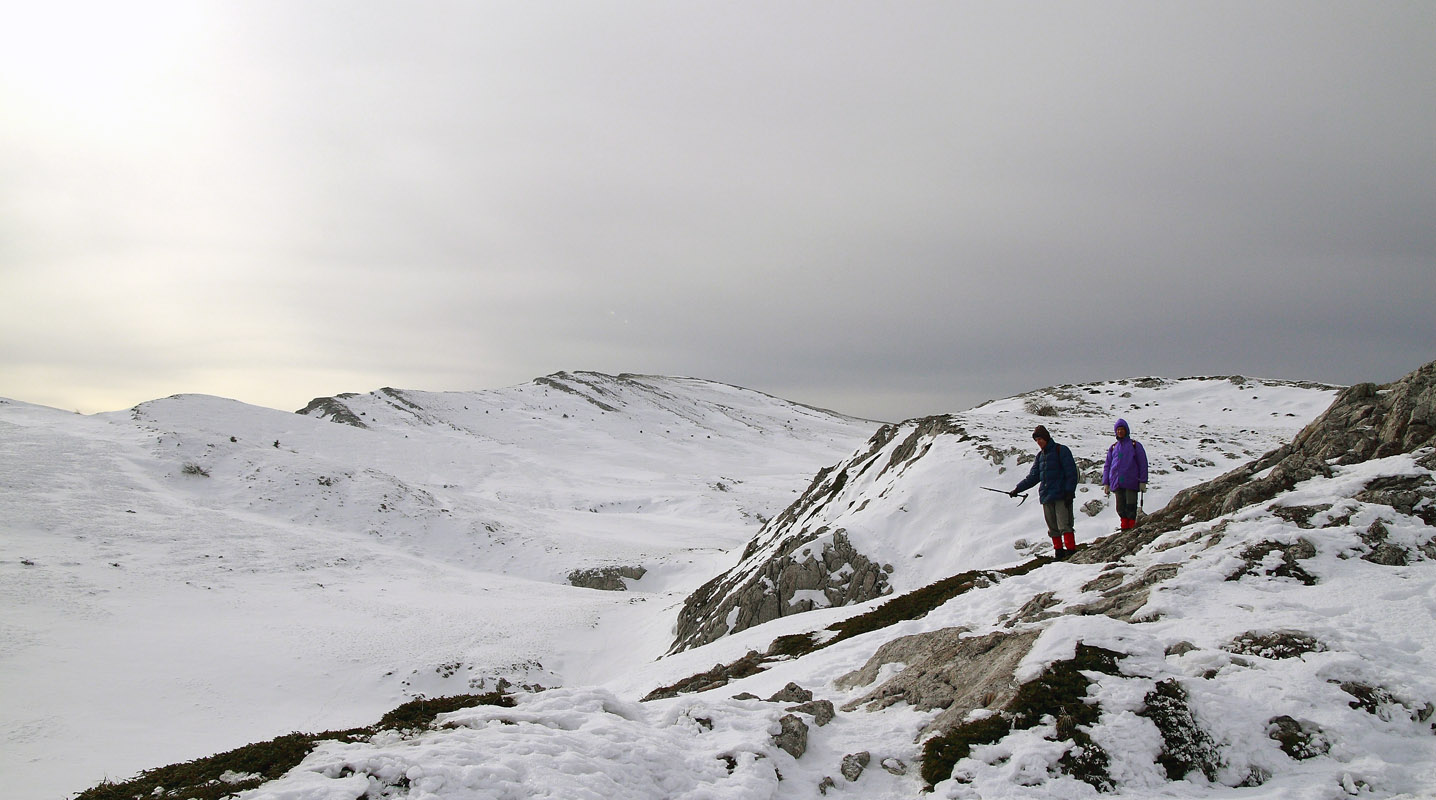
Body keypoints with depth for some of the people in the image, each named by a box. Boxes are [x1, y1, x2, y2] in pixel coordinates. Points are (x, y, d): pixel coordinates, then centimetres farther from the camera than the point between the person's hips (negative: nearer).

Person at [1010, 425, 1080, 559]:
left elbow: (1071, 473, -6)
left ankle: (1071, 550, -11)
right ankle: (1058, 550, 9)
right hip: (1046, 497, 6)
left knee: (1064, 525, -12)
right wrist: (1018, 489, 12)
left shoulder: (1061, 450, -2)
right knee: (1052, 527, 4)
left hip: (1061, 496, -6)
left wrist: (1069, 492, -13)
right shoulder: (1040, 455, 18)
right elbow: (1033, 477, 20)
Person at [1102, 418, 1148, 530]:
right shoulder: (1113, 448, 17)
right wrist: (1106, 483, 10)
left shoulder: (1135, 445, 6)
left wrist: (1143, 482, -4)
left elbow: (1143, 464, 3)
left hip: (1131, 483, -3)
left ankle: (1132, 527, -3)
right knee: (1121, 507, 2)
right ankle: (1125, 527, 7)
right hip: (1117, 483, 4)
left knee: (1130, 506, -7)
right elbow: (1107, 466, 18)